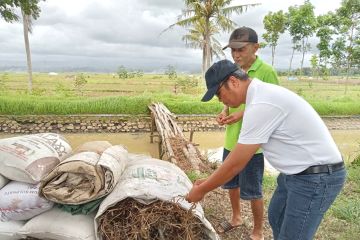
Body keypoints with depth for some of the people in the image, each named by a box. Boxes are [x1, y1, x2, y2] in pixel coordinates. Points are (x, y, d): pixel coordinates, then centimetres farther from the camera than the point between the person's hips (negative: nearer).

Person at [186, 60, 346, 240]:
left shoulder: (261, 104, -28)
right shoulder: (261, 94, 4)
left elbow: (235, 164, -22)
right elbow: (237, 155, 9)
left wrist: (202, 190, -8)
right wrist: (209, 181, 10)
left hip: (315, 177, -10)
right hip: (299, 171, 10)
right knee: (276, 219, 24)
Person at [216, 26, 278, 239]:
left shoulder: (267, 72, -14)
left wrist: (244, 113, -24)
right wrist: (225, 111, -6)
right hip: (231, 139, 6)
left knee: (252, 190, 7)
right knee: (231, 183, 20)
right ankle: (236, 218, 46)